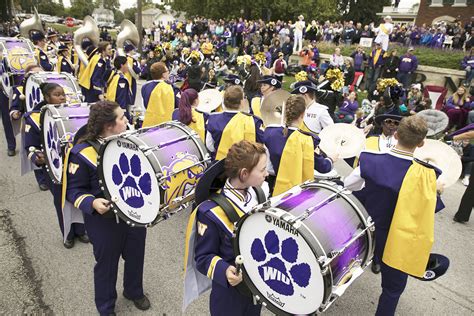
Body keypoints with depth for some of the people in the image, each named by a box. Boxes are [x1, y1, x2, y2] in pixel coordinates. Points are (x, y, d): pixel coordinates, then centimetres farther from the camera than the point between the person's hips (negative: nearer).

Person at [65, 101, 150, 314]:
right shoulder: (83, 152, -21)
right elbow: (74, 190, -14)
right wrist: (92, 203, -31)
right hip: (104, 220, -5)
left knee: (135, 256, 22)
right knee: (106, 264, 15)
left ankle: (134, 291, 51)